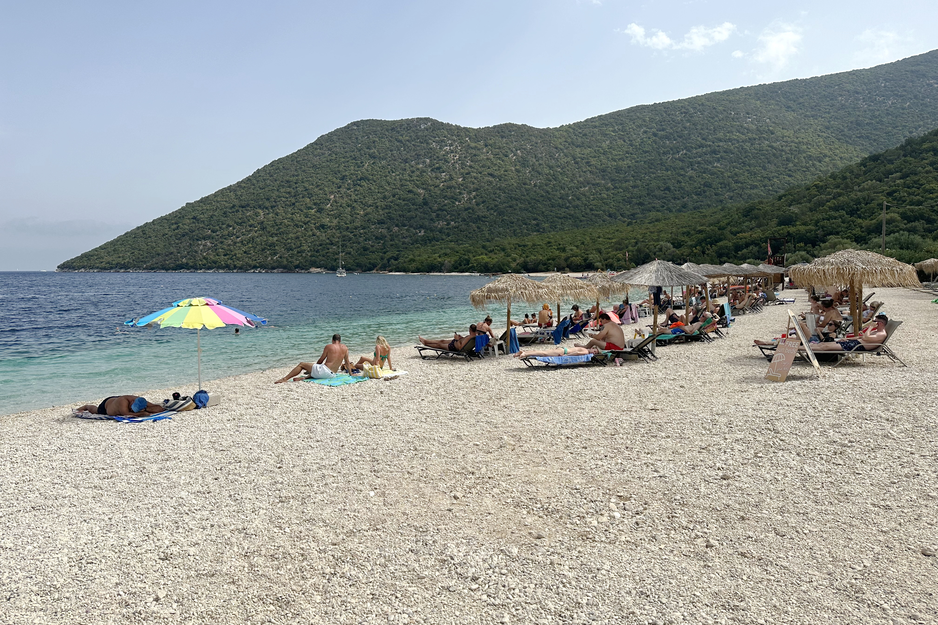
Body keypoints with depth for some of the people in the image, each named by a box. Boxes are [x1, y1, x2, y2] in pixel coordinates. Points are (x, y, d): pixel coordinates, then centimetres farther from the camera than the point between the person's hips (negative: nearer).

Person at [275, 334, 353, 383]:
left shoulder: (328, 346, -1)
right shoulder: (345, 348, 7)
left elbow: (321, 360, 7)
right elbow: (347, 363, 13)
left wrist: (309, 369, 22)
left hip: (324, 370, -5)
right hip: (332, 375, 5)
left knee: (301, 364, 10)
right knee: (316, 372, 37)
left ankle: (285, 378, 5)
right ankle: (305, 377, 11)